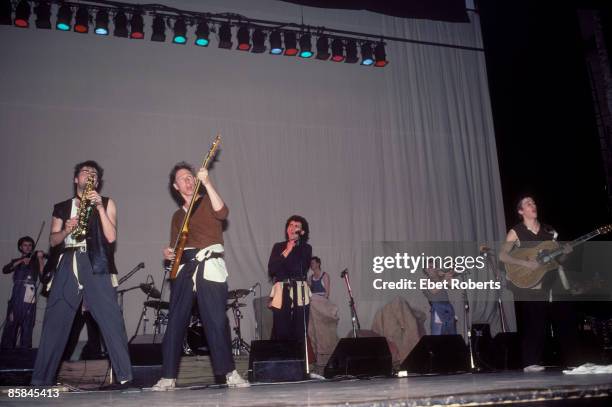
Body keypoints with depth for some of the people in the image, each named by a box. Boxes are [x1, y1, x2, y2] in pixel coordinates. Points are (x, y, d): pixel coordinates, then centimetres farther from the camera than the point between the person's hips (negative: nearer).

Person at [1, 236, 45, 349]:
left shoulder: (35, 260, 13)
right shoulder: (16, 261, 19)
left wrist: (40, 259, -13)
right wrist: (21, 261, -12)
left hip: (29, 297, -1)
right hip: (16, 297, 2)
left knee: (27, 327, -4)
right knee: (10, 326, -2)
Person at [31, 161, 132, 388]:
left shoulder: (106, 203, 12)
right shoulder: (61, 207, 20)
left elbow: (111, 237, -1)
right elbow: (53, 241, 14)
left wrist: (99, 207, -7)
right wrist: (66, 230, -6)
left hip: (95, 264, -3)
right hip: (67, 265, 3)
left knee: (110, 319, -11)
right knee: (54, 321, 0)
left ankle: (124, 376, -10)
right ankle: (41, 379, 8)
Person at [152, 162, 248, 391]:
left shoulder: (207, 201, 9)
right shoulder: (177, 215, 23)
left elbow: (222, 212, -15)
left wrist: (207, 182, -20)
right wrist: (169, 254, 2)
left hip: (210, 267, -5)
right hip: (184, 268, 5)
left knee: (217, 321, -10)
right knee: (175, 323, 0)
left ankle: (229, 373, -1)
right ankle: (168, 378, 7)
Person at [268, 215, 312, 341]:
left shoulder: (306, 248, 10)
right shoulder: (278, 247, 12)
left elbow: (301, 269, -5)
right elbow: (271, 270, 1)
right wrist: (286, 252, -2)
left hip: (300, 293, 0)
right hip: (281, 293, 0)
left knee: (299, 332, -4)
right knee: (280, 332, -7)